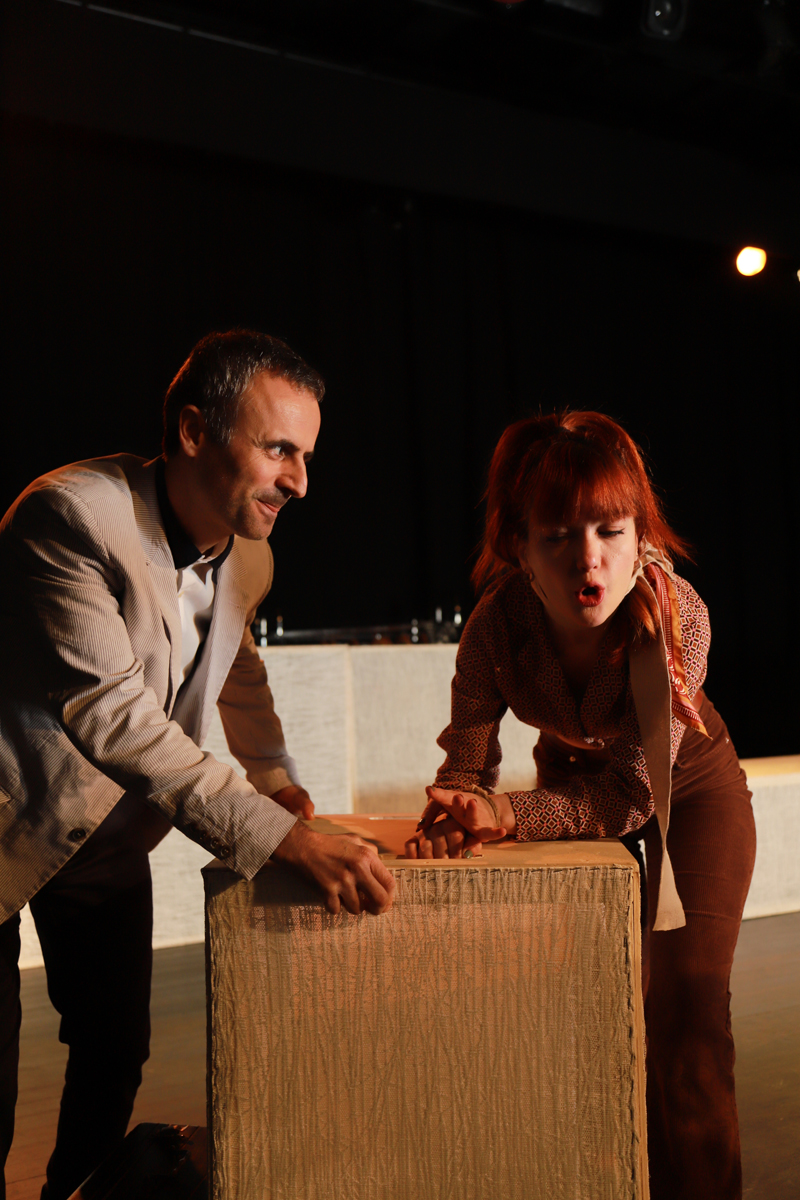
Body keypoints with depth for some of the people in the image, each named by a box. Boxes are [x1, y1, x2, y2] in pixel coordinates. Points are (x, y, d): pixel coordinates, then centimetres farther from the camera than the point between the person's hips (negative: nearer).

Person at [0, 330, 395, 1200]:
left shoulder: (250, 557, -4)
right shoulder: (71, 516, -29)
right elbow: (111, 712, -36)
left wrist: (274, 773, 7)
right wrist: (284, 840, -41)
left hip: (115, 843, 7)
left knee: (117, 1053, 14)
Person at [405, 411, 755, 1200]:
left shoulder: (676, 616, -37)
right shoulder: (496, 625, -31)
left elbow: (635, 792, -33)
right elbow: (468, 761, -21)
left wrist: (511, 815, -48)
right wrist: (458, 814, -44)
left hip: (689, 788, -2)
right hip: (579, 779, 2)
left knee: (687, 1010, -8)